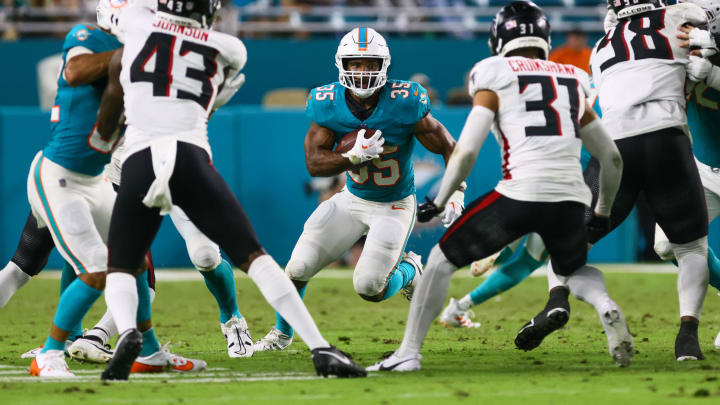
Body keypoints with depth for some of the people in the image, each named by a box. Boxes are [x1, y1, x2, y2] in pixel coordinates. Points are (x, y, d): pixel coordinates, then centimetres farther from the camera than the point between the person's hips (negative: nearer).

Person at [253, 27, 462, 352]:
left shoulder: (404, 103, -24)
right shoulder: (327, 104, -15)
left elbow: (449, 147, -12)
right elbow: (314, 163, -14)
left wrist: (455, 194, -21)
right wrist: (354, 156, -32)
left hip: (394, 206, -3)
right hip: (352, 200, 3)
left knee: (369, 287, -15)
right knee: (298, 269, -4)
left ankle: (408, 270, 21)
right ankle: (282, 334, 22)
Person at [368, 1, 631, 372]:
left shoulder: (495, 82, 7)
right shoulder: (571, 84, 21)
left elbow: (466, 150, -2)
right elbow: (612, 158, 24)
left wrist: (438, 202, 12)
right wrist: (602, 214, 38)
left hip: (521, 192, -4)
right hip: (571, 198, 4)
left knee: (442, 260, 15)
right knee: (574, 269, 32)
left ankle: (408, 353, 10)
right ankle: (608, 310, 0)